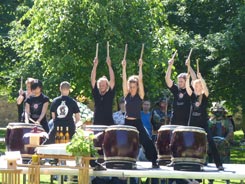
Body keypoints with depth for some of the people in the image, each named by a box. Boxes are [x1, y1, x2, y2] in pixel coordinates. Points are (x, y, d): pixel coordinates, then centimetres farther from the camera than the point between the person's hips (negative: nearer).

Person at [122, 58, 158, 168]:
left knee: (147, 142, -9)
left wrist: (140, 67, -11)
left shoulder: (140, 96, -2)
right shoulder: (127, 95, 5)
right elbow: (124, 80, -1)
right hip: (127, 122, 3)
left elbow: (140, 80, -9)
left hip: (137, 123, -3)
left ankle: (154, 161, -5)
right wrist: (124, 67, -6)